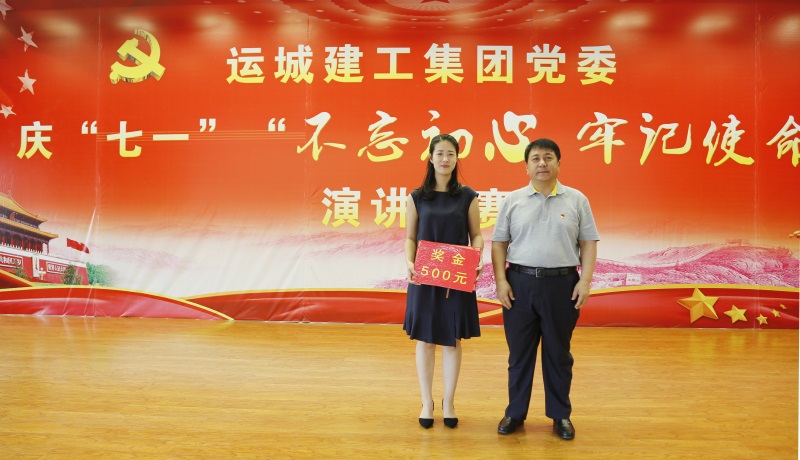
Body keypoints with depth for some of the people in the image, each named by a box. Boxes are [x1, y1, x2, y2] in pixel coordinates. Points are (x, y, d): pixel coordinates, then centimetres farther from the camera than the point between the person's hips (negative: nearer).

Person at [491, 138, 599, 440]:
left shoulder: (577, 200, 4)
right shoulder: (512, 201, 5)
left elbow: (588, 243, 3)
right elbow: (499, 244, 5)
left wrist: (585, 281, -7)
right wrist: (501, 281, -5)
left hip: (562, 283, 0)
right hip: (520, 282, 1)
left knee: (558, 353, 10)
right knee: (519, 352, 9)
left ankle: (560, 415, 24)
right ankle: (515, 413, 23)